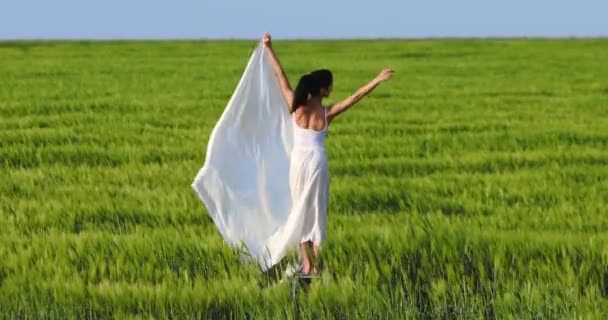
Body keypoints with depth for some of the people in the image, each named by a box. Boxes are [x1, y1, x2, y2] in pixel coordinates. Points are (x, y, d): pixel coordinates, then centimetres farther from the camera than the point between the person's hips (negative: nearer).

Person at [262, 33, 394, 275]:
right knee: (317, 212, 7)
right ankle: (316, 265, 6)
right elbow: (355, 97, -13)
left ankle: (306, 264, 12)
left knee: (301, 211, 11)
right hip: (317, 162, -2)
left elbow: (281, 77, -2)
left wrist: (269, 49, 3)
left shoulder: (295, 106, -6)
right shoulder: (327, 113, -11)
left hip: (298, 160, 2)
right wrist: (377, 81, -12)